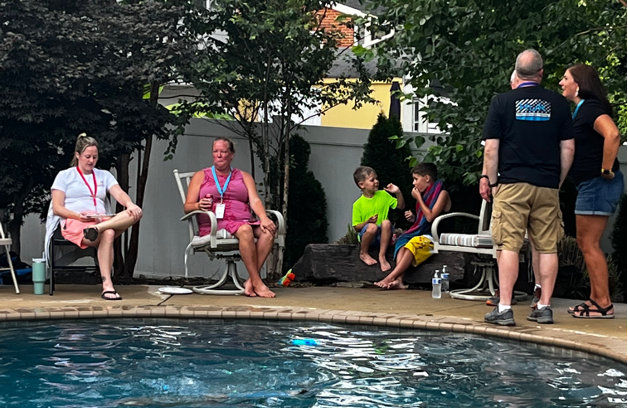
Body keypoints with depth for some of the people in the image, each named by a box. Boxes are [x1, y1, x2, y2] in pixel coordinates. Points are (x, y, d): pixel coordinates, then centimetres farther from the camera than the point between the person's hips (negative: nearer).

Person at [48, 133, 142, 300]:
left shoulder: (104, 175, 25)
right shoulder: (65, 175, 14)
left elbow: (119, 194, 6)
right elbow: (57, 208, 4)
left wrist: (129, 204, -19)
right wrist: (78, 216, -16)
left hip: (102, 220, 4)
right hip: (74, 223, -4)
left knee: (136, 212, -27)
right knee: (107, 235, -40)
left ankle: (98, 228, -47)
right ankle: (107, 285, -47)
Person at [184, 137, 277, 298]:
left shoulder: (244, 177, 23)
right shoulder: (201, 176, 17)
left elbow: (255, 201, 6)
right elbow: (187, 207, 10)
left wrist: (264, 219, -15)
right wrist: (198, 205, -15)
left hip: (244, 221, 3)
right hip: (214, 225, -3)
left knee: (268, 231, -29)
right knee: (245, 230, -36)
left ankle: (250, 282, -31)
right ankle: (257, 282, -34)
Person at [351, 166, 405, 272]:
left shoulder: (383, 195, 5)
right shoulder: (358, 204, -5)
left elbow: (401, 206, 11)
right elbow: (356, 227, -4)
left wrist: (398, 193, -6)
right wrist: (368, 222, -23)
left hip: (382, 236, 2)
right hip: (366, 236, -2)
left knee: (386, 222, -29)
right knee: (372, 227, -35)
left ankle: (382, 255, -21)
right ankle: (363, 254, -9)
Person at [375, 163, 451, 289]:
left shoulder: (442, 193, -4)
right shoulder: (425, 194, 20)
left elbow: (430, 217, -16)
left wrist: (418, 198, -8)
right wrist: (414, 218, 7)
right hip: (423, 235, 8)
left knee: (414, 243, -32)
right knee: (402, 241, -19)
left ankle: (389, 278, -37)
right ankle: (398, 280, -37)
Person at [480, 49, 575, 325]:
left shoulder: (502, 102, 0)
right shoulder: (558, 103, 6)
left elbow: (491, 148, -3)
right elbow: (568, 149, 6)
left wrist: (489, 180, 7)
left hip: (512, 184, -2)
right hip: (547, 187, 2)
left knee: (508, 245, -2)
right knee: (548, 247, 8)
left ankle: (504, 308, -4)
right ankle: (544, 307, 11)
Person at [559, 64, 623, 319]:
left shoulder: (591, 107, -14)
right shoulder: (580, 110, 17)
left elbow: (612, 134, -32)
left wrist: (606, 170, -25)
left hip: (597, 184, -11)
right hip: (590, 184, 11)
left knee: (589, 245, -7)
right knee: (586, 243, 14)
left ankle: (604, 305, -2)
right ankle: (595, 299, 21)